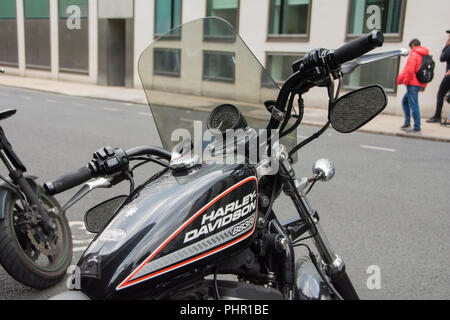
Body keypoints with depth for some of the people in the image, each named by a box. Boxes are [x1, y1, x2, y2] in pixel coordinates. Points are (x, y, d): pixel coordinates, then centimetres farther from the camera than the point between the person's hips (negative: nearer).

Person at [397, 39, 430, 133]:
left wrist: (406, 80, -7)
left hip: (413, 84, -9)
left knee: (413, 105, -6)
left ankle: (417, 127, -5)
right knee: (405, 101, 19)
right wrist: (424, 86, 20)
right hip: (420, 84, 9)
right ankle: (407, 123, 18)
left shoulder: (414, 54, -8)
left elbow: (410, 69, -18)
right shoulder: (426, 55, 17)